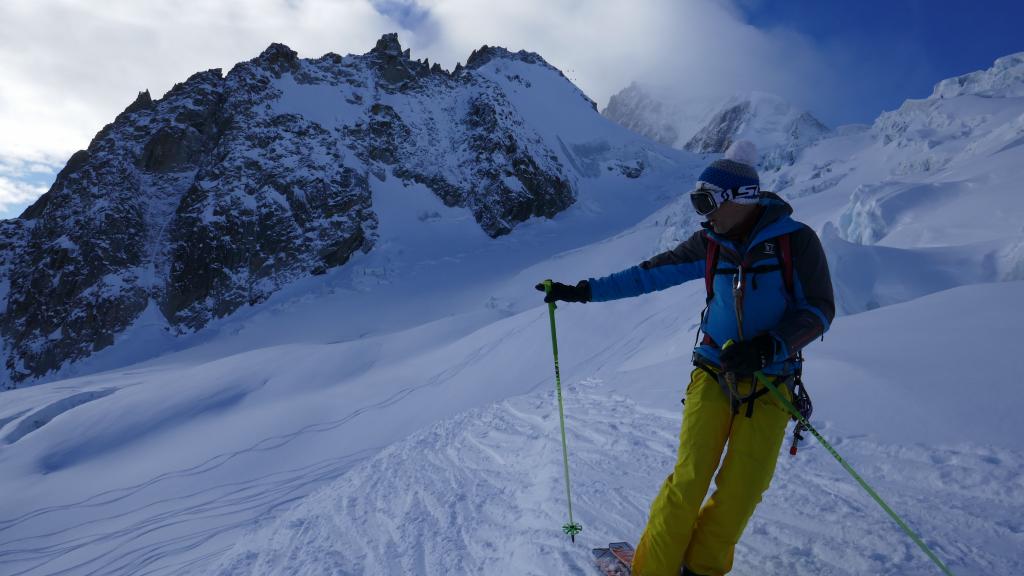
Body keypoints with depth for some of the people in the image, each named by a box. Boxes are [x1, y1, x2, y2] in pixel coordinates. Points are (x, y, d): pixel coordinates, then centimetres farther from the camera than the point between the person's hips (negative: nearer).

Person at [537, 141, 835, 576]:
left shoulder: (796, 240, -5)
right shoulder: (710, 243, 3)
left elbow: (819, 309, -5)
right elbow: (651, 273, 7)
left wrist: (767, 347, -22)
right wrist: (583, 290, 3)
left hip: (769, 384, -1)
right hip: (714, 373, 1)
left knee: (742, 490, -4)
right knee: (689, 479, -6)